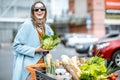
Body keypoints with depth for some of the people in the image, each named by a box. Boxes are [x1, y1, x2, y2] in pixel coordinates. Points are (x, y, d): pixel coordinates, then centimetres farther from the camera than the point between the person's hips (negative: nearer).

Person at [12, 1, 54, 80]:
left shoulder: (46, 27, 8)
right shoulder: (27, 25, -13)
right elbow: (17, 45, -13)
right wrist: (34, 50, -19)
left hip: (42, 64, 7)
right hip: (28, 66, -6)